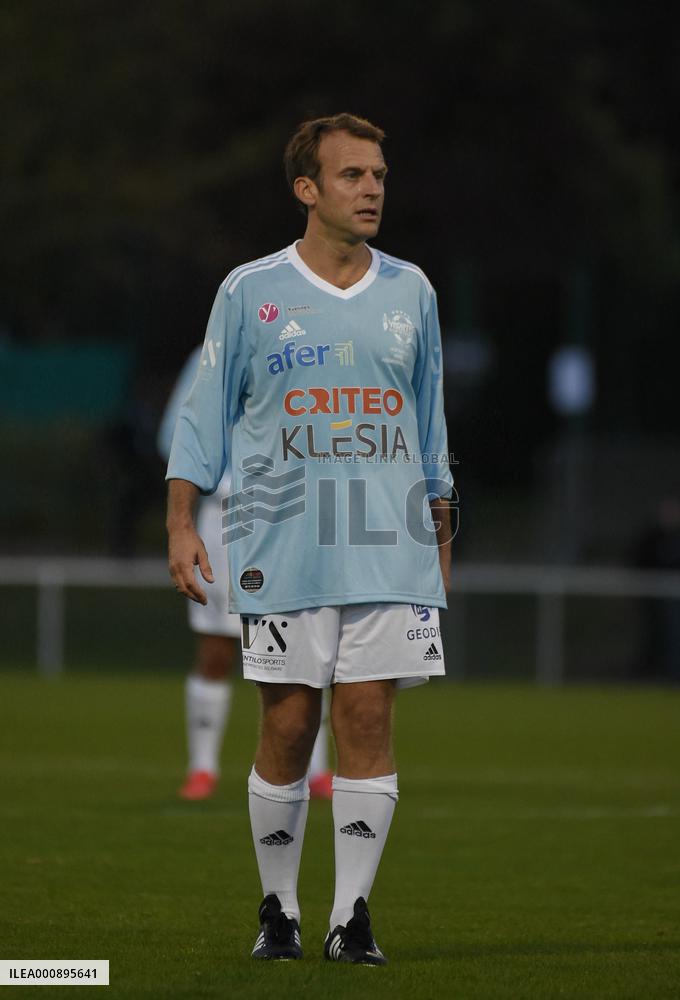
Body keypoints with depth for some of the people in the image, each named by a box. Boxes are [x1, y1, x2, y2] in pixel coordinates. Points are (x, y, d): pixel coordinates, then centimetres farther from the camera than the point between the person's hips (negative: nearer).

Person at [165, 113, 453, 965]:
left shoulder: (410, 291, 10)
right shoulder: (249, 292, 2)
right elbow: (206, 414, 5)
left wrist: (441, 533, 17)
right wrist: (182, 523, -3)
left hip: (390, 548, 2)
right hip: (282, 551, -2)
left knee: (368, 720, -3)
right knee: (287, 728, -1)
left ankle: (351, 916, 2)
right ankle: (278, 909, 13)